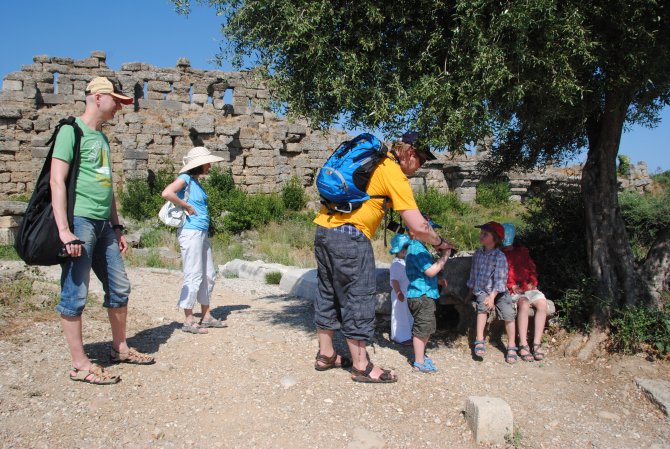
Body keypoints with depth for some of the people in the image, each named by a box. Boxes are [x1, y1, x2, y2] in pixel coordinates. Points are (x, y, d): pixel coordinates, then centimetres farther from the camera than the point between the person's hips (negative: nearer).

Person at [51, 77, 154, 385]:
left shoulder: (102, 137, 19)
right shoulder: (72, 130, -5)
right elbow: (57, 181, -13)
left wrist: (117, 227, 21)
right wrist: (64, 230, -20)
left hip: (103, 225, 9)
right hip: (79, 222, -9)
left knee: (119, 288, 12)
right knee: (75, 295, -2)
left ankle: (120, 348, 27)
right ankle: (80, 365, 6)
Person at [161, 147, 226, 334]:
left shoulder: (196, 182, 17)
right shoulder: (185, 179, -8)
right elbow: (167, 193, -25)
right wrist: (187, 206, -16)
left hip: (202, 232, 9)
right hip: (190, 232, -9)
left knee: (209, 275, 13)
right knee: (193, 276, -5)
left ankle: (206, 317, 23)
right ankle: (188, 321, 4)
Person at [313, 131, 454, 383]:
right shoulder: (394, 174, -8)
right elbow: (419, 229, -12)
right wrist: (440, 244, 6)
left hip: (323, 228, 9)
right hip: (350, 237, -9)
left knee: (328, 294, 17)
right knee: (358, 299, 2)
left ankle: (325, 355, 30)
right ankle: (361, 366, 13)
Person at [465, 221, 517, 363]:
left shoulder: (499, 256, -12)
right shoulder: (478, 254, 5)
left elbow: (500, 278, -16)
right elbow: (473, 273, 14)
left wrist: (492, 296, -24)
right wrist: (470, 292, 17)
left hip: (498, 291, -3)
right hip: (481, 290, 3)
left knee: (508, 312, -21)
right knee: (483, 306, -28)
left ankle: (511, 347, -7)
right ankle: (479, 341, -28)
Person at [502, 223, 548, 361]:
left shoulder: (522, 251, 21)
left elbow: (532, 269, 20)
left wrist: (532, 283, 1)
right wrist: (512, 286, -10)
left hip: (528, 287, 4)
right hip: (511, 290, -4)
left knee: (542, 303, -27)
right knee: (524, 303, -35)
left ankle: (537, 344, -26)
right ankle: (523, 345, -32)